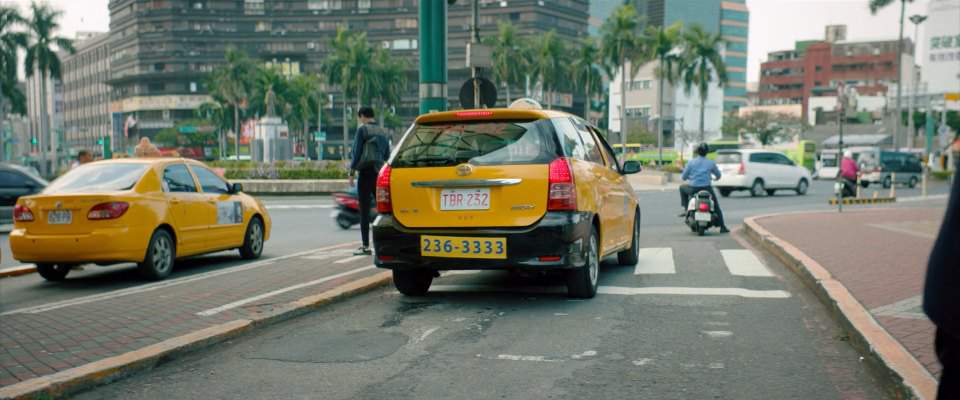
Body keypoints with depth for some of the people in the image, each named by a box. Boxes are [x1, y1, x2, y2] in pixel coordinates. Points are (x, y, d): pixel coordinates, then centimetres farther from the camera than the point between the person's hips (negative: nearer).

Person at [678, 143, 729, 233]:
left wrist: (689, 177, 26)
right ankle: (722, 227, 18)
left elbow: (683, 177, 1)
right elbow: (718, 175, 15)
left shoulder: (691, 162, -2)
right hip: (707, 188, 1)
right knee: (716, 206, 21)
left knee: (682, 188, 31)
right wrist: (716, 177, 41)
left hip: (693, 189, -1)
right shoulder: (711, 163, 2)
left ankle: (686, 209, 22)